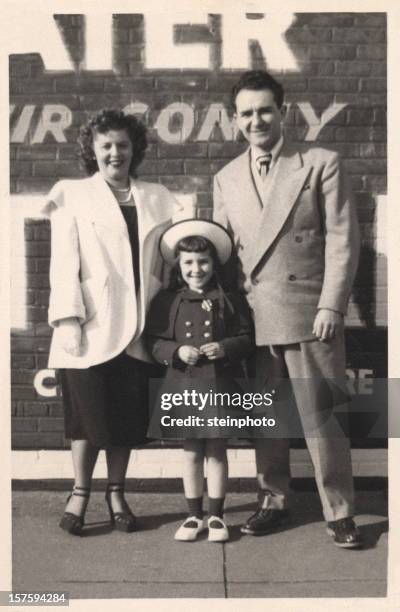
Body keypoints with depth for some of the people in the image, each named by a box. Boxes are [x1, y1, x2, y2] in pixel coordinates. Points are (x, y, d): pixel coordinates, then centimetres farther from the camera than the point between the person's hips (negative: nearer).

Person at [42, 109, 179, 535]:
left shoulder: (156, 199, 13)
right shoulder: (73, 195, 6)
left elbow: (167, 261, 9)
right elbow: (64, 262, -2)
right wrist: (67, 318, -12)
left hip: (138, 328, 3)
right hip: (91, 328, -2)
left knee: (129, 416, 7)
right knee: (91, 414, 2)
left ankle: (116, 493, 24)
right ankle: (80, 493, 21)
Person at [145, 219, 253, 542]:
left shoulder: (230, 300, 0)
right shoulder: (167, 301, 2)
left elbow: (246, 338, 1)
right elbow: (154, 341, 1)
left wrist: (225, 348, -17)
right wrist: (177, 351, -16)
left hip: (219, 385, -1)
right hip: (183, 386, 1)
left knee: (216, 452, 7)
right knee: (191, 454, 11)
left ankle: (216, 515, 21)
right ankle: (194, 515, 24)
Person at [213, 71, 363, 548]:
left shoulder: (320, 163, 2)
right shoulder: (226, 179, 13)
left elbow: (342, 239, -3)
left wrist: (331, 306, -10)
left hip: (309, 314, -3)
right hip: (251, 318, 4)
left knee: (322, 415, 1)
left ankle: (339, 513, 14)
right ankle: (273, 500, 26)